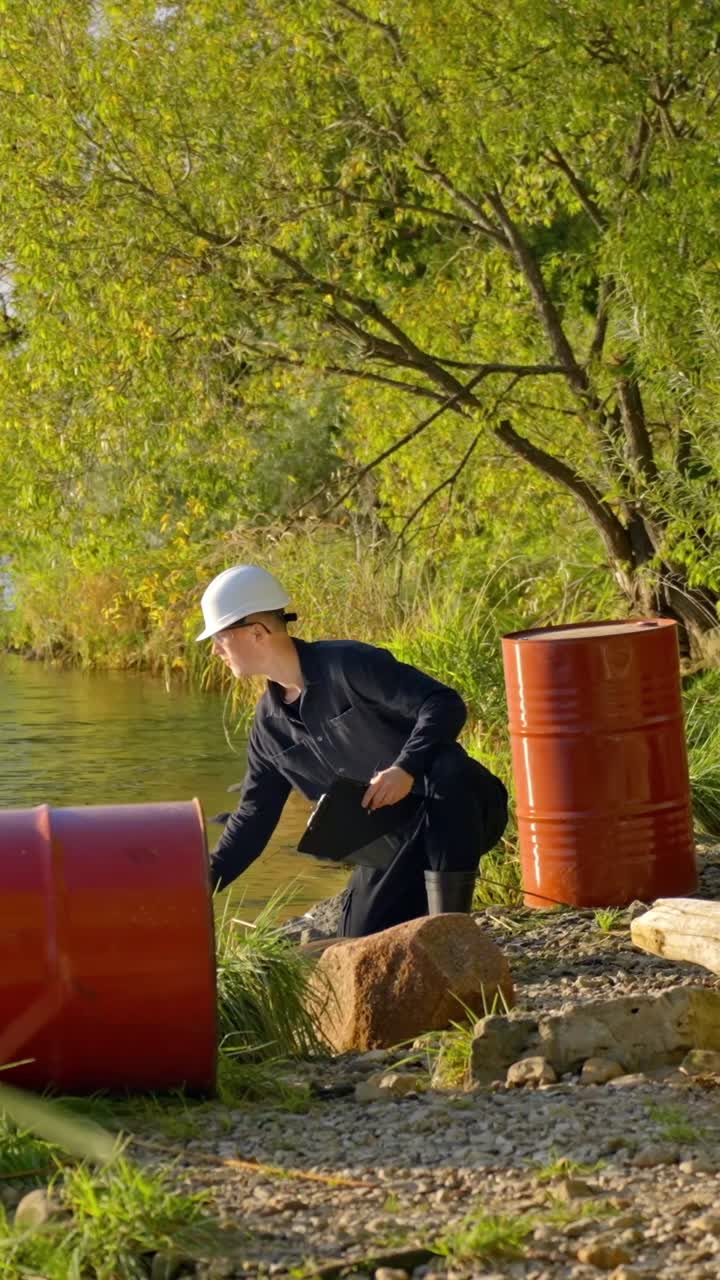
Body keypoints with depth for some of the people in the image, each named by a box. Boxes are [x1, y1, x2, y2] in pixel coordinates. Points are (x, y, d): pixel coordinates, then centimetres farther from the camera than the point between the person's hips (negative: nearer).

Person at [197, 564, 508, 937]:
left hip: (456, 812, -7)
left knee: (448, 772, -42)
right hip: (395, 841, 7)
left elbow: (444, 704, -25)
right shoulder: (270, 723, 5)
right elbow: (254, 818, 11)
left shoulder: (347, 664, -18)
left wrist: (406, 769, -41)